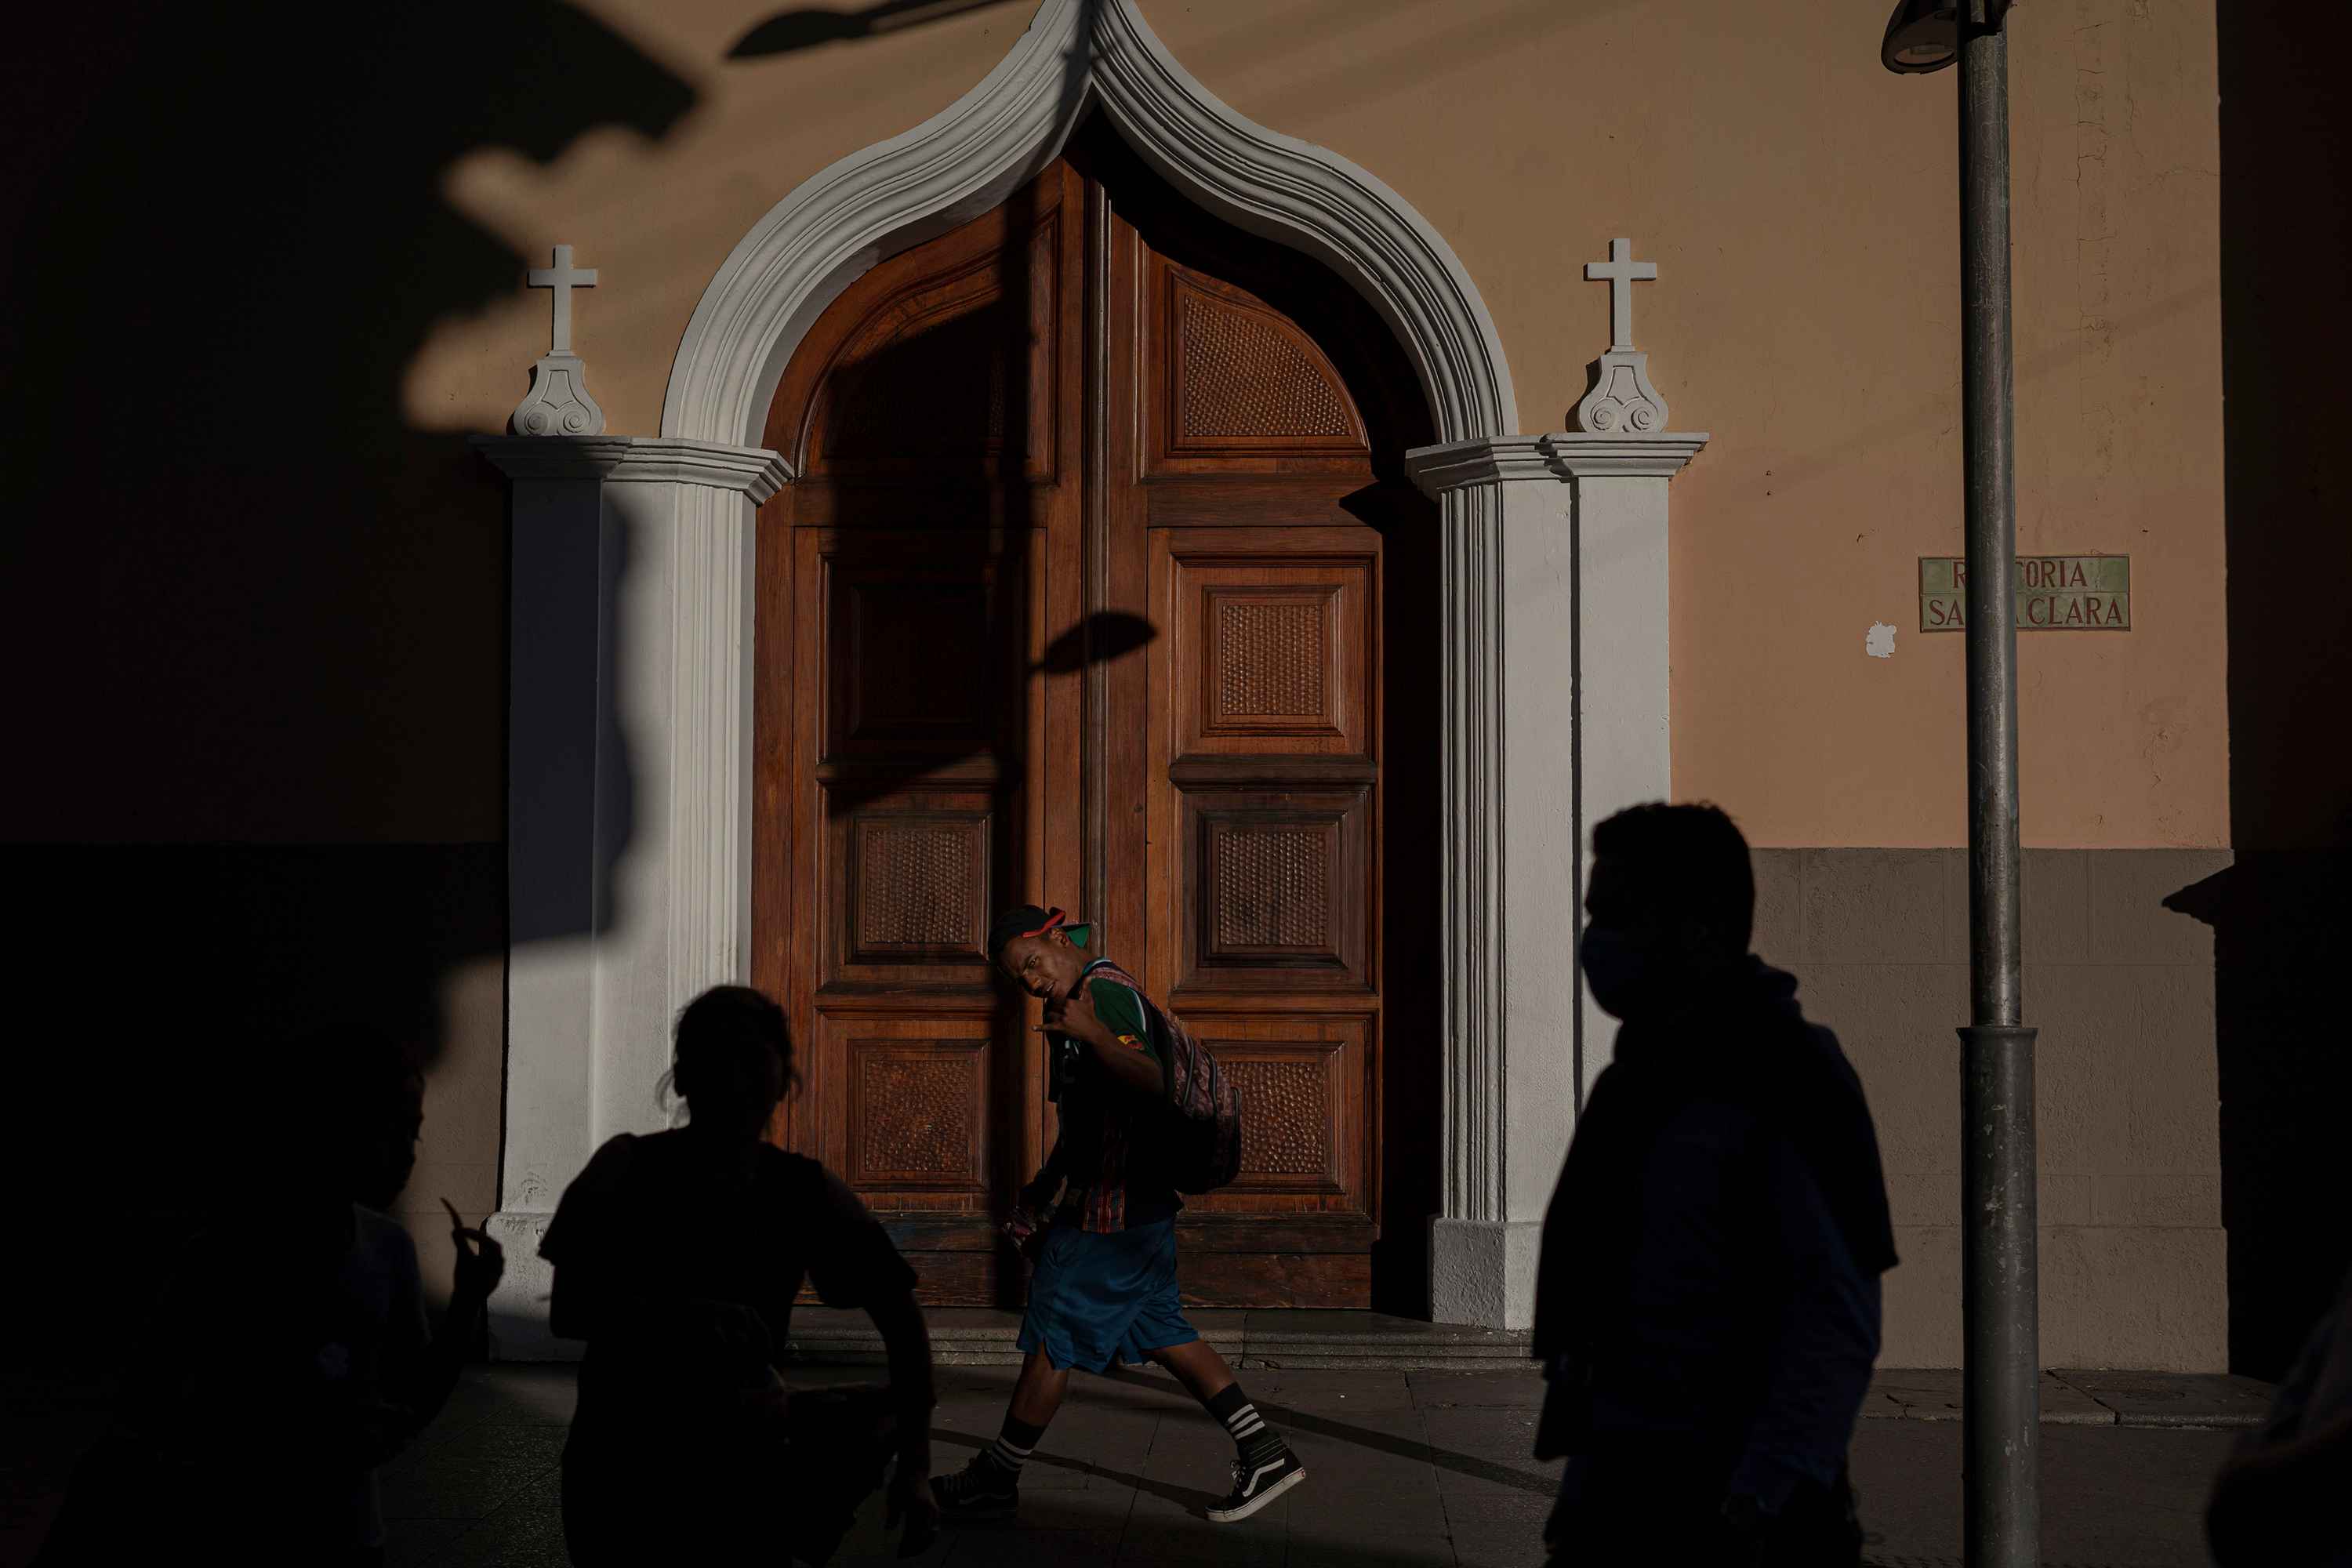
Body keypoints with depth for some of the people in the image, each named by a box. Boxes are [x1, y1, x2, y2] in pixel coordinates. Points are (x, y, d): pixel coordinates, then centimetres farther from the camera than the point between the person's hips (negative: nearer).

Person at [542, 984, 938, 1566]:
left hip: (740, 1451, 2)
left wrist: (916, 1466, -15)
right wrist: (677, 1319, -34)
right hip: (624, 1451, -2)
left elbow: (901, 1319, -4)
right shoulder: (629, 1168, -10)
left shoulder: (807, 1190, -5)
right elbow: (567, 1312, -16)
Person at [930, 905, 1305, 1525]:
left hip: (1111, 1210, -10)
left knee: (1051, 1340, 1)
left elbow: (1152, 1082, -29)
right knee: (1159, 1330, 14)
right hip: (1144, 1201, 10)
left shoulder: (1103, 991, -16)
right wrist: (1044, 1189, 25)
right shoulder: (1102, 991, 16)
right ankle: (1264, 1451, 13)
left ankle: (995, 1480, 13)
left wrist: (1091, 1034, -36)